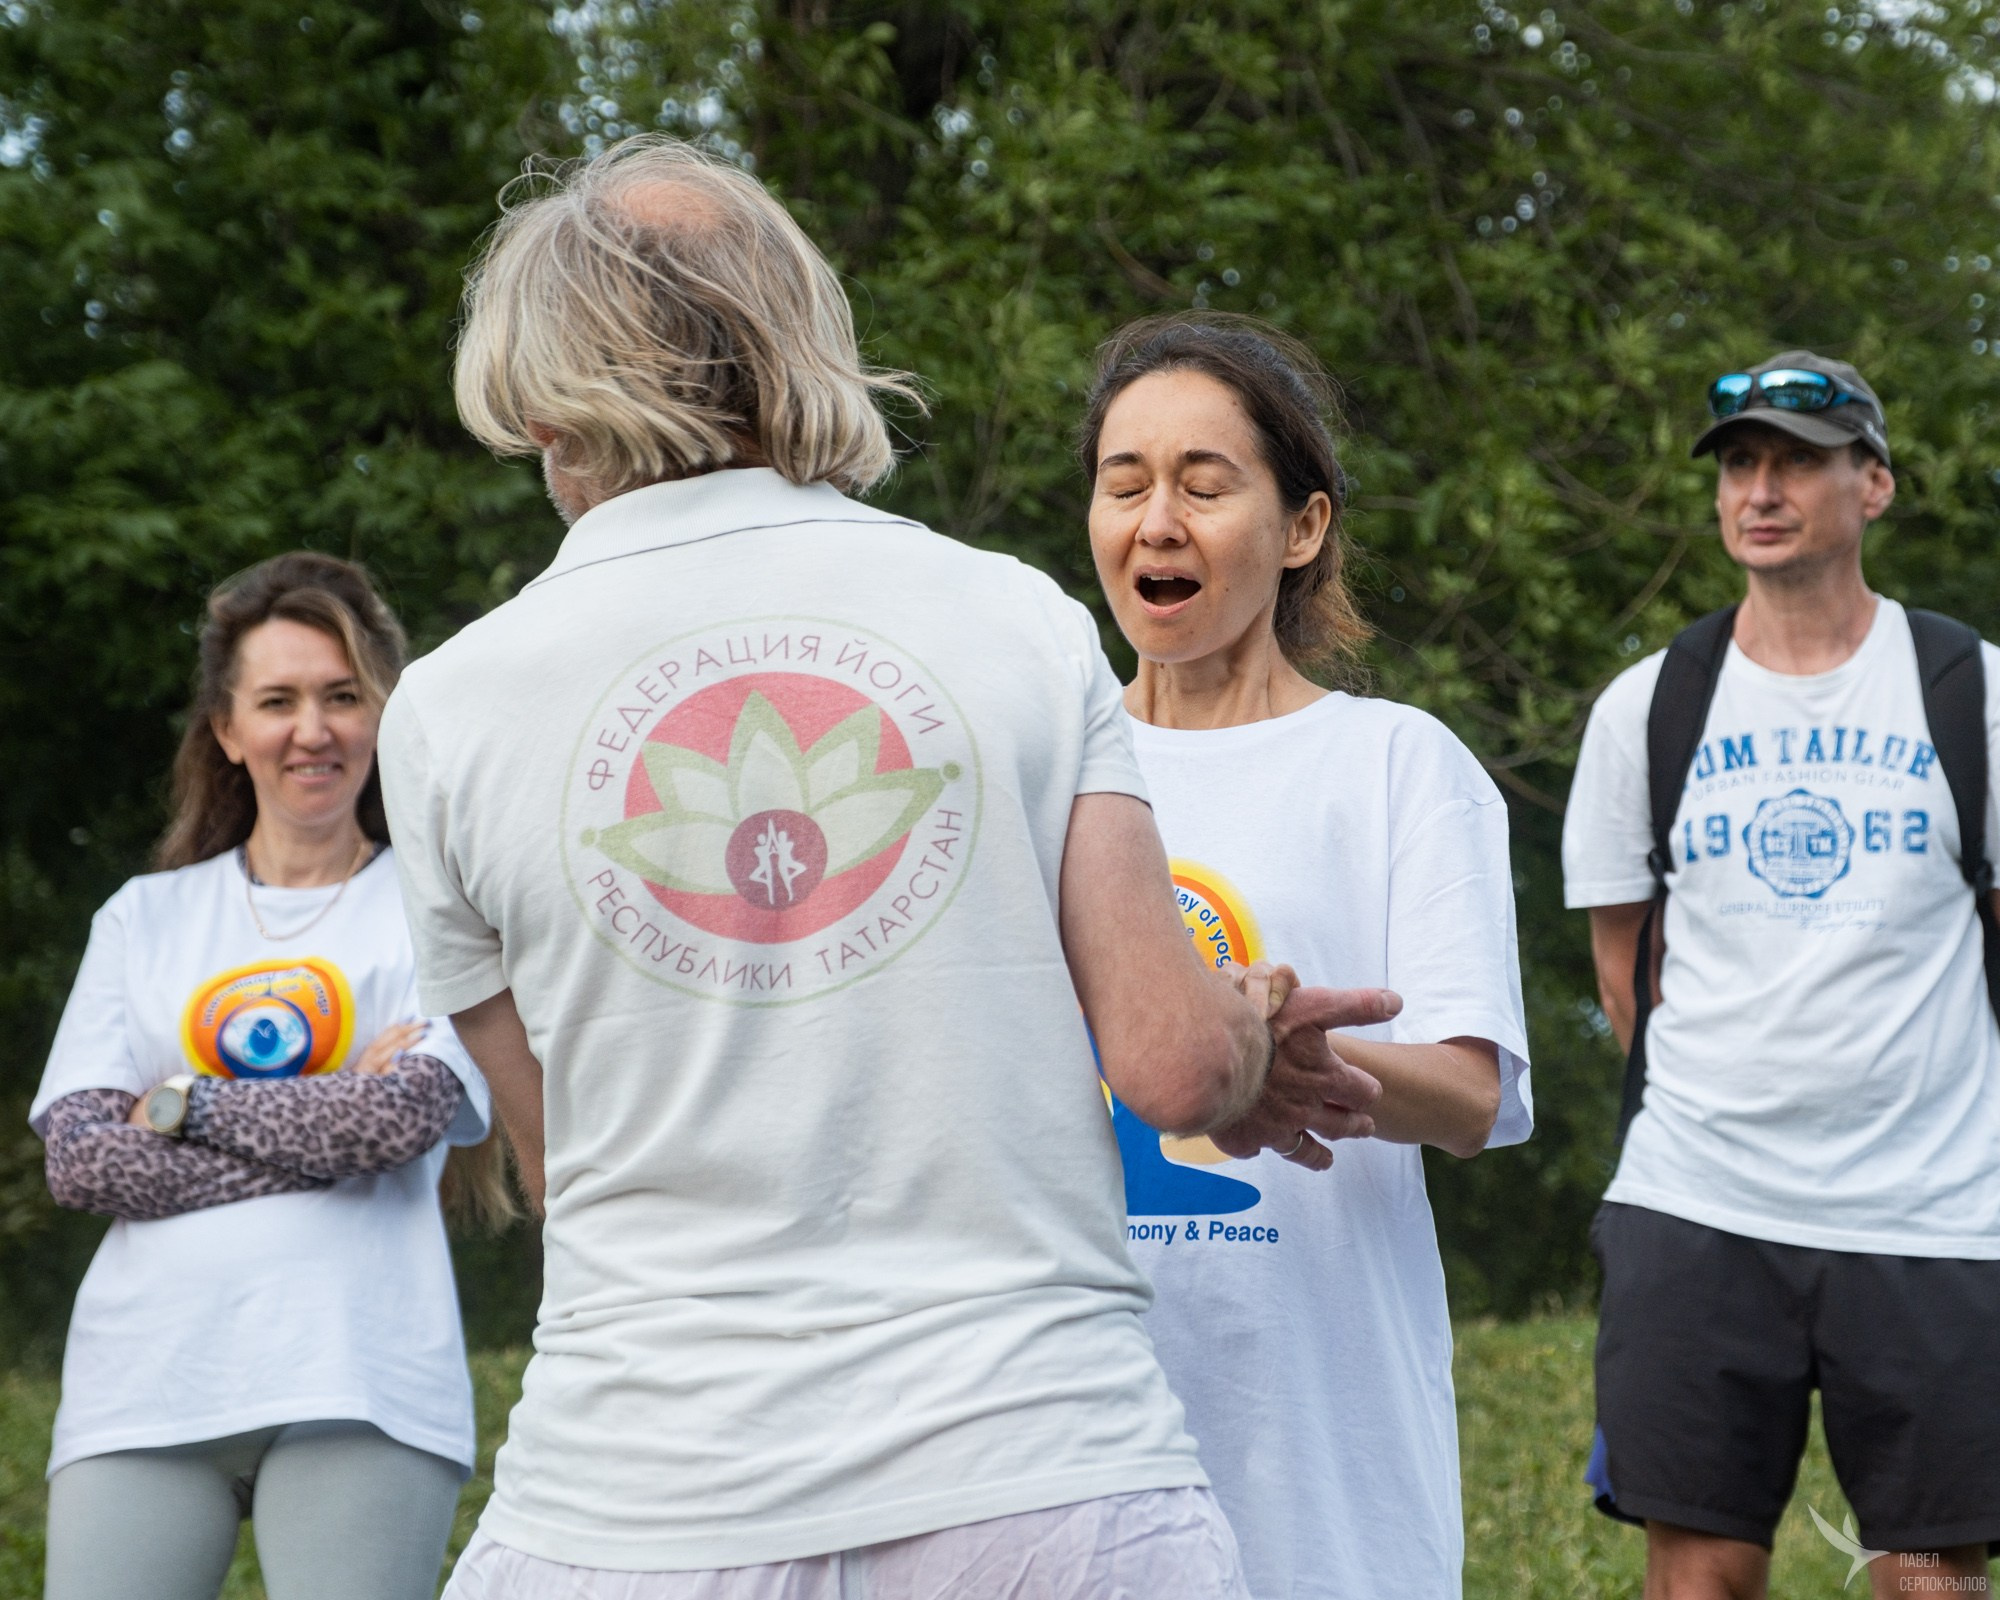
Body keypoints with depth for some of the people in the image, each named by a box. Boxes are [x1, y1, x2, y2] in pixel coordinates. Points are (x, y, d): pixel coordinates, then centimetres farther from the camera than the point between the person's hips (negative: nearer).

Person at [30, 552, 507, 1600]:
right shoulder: (144, 919, 17)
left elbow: (403, 1116, -8)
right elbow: (79, 1160, 4)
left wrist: (182, 1103, 0)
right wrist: (325, 1131, -4)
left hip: (355, 1384, -2)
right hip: (145, 1384, 3)